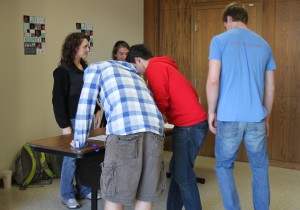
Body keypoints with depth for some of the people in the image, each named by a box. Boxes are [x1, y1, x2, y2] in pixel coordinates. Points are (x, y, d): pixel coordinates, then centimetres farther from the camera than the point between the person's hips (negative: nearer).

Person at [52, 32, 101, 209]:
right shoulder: (63, 70, -10)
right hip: (73, 120, -6)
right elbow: (58, 99, -12)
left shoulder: (86, 68, 11)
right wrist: (64, 125, -14)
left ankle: (84, 189, 25)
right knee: (71, 156, 0)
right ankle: (68, 195, 15)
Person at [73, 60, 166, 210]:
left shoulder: (95, 68, 25)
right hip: (154, 129, 5)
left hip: (124, 130, -5)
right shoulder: (134, 74, 40)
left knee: (115, 197, 7)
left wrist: (79, 142, 33)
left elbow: (85, 105, 21)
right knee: (146, 196, 14)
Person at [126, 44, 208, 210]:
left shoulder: (154, 68, -8)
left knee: (183, 175, -3)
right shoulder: (163, 66, 22)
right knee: (176, 169, 17)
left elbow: (161, 102, -15)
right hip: (192, 123, 10)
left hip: (189, 125, -10)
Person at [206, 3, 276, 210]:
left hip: (229, 116, -3)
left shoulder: (220, 40, 0)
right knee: (260, 168, 14)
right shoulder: (264, 44, 13)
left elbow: (213, 80, -9)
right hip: (256, 117, 3)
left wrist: (212, 111, 1)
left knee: (224, 166, 13)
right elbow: (270, 88, 13)